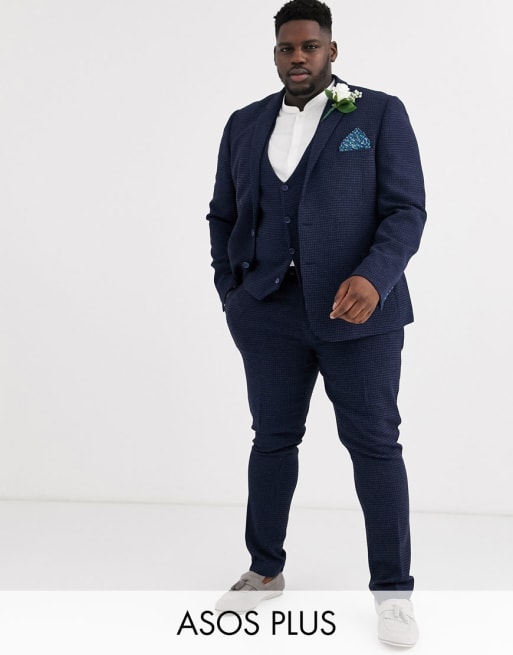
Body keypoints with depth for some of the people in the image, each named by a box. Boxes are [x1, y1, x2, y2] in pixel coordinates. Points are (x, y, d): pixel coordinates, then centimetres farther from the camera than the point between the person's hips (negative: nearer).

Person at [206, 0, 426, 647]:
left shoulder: (380, 114, 1)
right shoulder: (245, 124, 12)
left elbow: (406, 210, -5)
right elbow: (222, 217, 17)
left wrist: (374, 278, -21)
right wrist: (231, 290, 6)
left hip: (357, 310, -3)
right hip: (269, 313, 3)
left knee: (374, 444, 2)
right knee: (272, 440, 11)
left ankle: (393, 589, 14)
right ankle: (265, 570, 27)